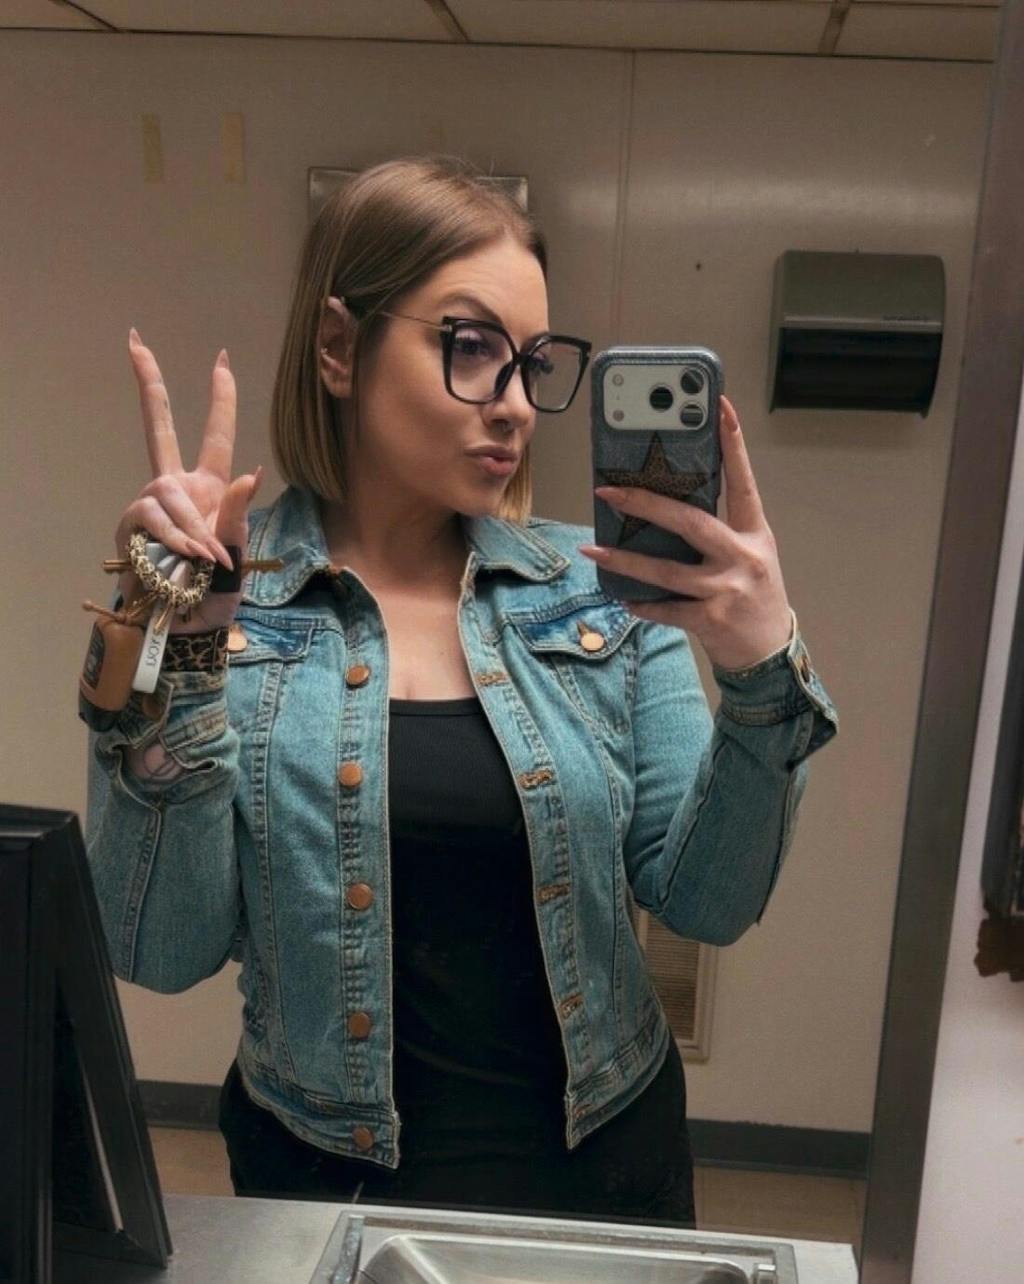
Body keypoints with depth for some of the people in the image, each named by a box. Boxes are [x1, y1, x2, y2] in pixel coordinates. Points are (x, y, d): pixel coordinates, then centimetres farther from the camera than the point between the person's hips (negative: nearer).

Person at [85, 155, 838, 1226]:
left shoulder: (603, 592, -7)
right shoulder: (220, 602, -11)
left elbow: (703, 903, -9)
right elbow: (161, 955, -15)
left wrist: (763, 674, -24)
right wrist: (186, 654, -25)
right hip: (325, 1176, -2)